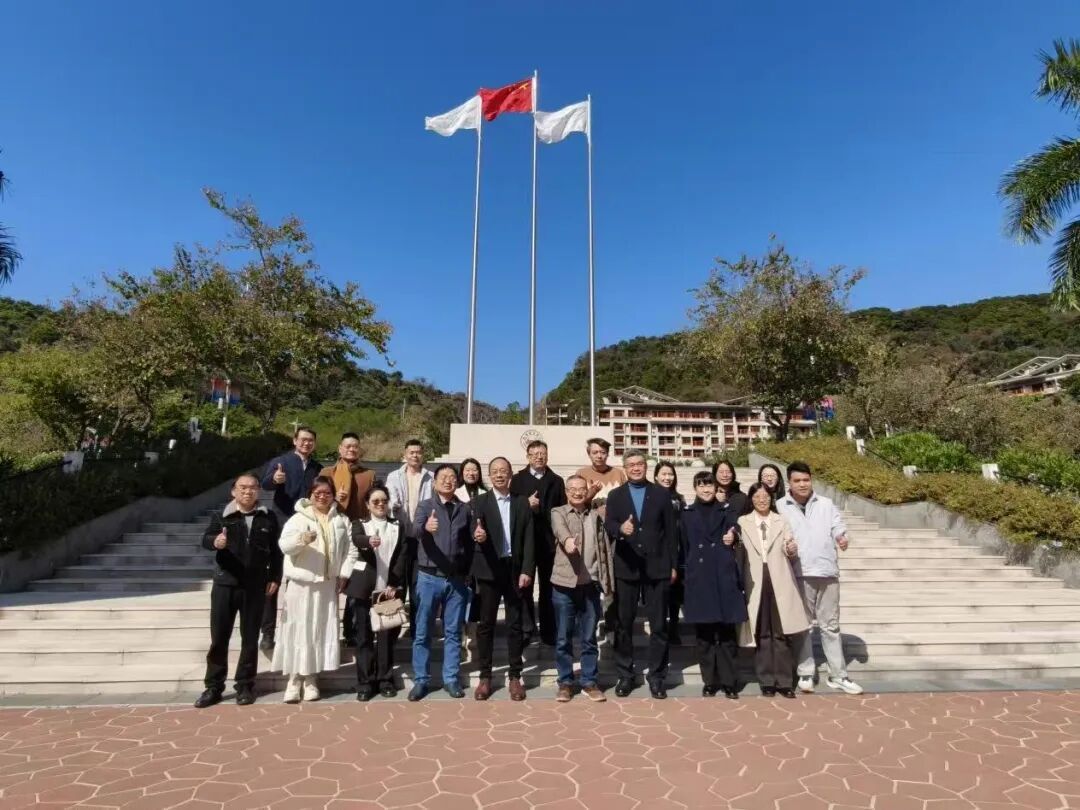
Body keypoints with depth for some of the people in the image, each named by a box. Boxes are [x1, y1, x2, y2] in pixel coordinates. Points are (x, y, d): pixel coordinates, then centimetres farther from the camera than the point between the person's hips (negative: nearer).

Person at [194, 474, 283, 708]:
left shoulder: (268, 518, 2)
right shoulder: (222, 515, 0)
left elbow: (275, 550, 6)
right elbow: (205, 539, -9)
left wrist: (274, 577, 2)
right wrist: (215, 541, -33)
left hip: (255, 587, 1)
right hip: (224, 584, 0)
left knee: (250, 638, 9)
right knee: (219, 637, 6)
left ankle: (245, 686, 21)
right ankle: (213, 687, 20)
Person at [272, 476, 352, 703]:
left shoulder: (342, 521, 7)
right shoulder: (298, 518, -2)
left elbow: (348, 550, 7)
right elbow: (284, 545, -16)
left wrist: (344, 575, -3)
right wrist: (302, 539, -35)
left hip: (328, 584, 3)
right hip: (301, 584, -2)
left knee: (321, 630, 6)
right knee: (298, 630, 1)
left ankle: (311, 679, 18)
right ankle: (294, 678, 13)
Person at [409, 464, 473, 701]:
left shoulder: (464, 509, 6)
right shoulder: (425, 506, -2)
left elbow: (469, 544, 9)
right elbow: (417, 532, -21)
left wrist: (467, 573, 2)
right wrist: (426, 528, -44)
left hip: (456, 579, 2)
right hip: (429, 577, -2)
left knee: (453, 633, 10)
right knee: (422, 633, 6)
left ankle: (451, 679, 21)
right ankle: (421, 680, 19)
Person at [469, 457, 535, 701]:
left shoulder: (523, 502, 5)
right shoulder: (480, 502, 0)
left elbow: (529, 539, 1)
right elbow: (477, 531, -15)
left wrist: (527, 570, -7)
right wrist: (478, 536, -40)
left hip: (515, 569, 1)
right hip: (489, 570, -1)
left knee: (515, 624, 7)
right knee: (485, 624, 6)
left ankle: (514, 676, 19)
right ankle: (485, 676, 18)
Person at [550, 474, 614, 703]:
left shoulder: (596, 515, 9)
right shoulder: (558, 512, 1)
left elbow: (605, 549, 10)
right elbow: (559, 529, -22)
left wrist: (608, 582, 6)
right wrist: (567, 540, -45)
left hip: (591, 584, 2)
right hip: (564, 583, -2)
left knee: (589, 638, 10)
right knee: (563, 638, 7)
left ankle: (590, 682, 22)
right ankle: (565, 683, 21)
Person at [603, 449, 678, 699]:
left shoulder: (661, 494, 5)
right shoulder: (615, 495, 7)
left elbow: (670, 531, 4)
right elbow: (608, 525, -7)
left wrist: (673, 565, 2)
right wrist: (620, 528, -29)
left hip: (657, 567, 0)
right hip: (626, 568, 1)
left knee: (659, 625, 5)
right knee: (624, 624, 8)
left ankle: (657, 677, 17)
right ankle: (625, 675, 21)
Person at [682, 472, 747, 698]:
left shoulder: (726, 510, 7)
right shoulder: (688, 514, 9)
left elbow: (735, 529, -9)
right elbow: (685, 547, 12)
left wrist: (732, 536, -30)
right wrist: (689, 571, 8)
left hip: (724, 577, -1)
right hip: (699, 579, 1)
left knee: (727, 631, 1)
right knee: (704, 633, 5)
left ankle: (729, 681, 12)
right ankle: (709, 681, 16)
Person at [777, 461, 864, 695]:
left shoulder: (826, 504, 9)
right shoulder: (779, 507, 0)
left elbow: (838, 528, 4)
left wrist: (842, 538, -17)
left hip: (827, 572, 2)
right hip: (798, 574, -2)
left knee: (831, 625, 10)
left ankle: (838, 676, 19)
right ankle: (805, 673, 17)